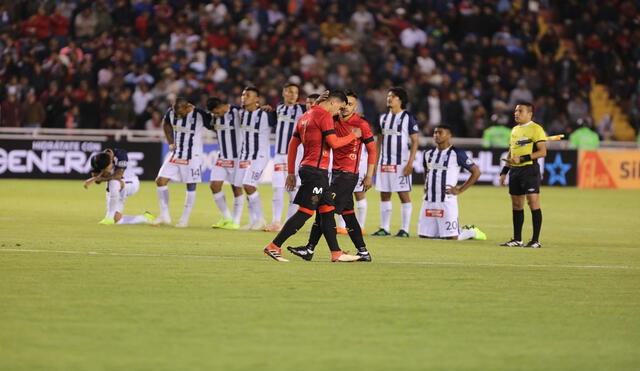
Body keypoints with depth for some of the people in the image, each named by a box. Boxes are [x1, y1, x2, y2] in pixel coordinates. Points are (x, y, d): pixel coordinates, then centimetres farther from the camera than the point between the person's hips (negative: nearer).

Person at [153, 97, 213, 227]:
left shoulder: (200, 115, -20)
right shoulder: (171, 112, -5)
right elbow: (166, 124, 17)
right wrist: (170, 142, 9)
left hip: (192, 156, -5)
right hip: (176, 155, 5)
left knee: (191, 186, 0)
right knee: (160, 181, -2)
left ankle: (185, 219, 12)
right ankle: (165, 216, 8)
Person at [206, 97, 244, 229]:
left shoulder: (238, 112, -14)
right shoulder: (215, 117, 5)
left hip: (237, 157, -6)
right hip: (222, 157, 6)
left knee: (236, 188, -1)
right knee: (214, 185, -2)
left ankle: (236, 222, 8)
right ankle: (226, 218, 12)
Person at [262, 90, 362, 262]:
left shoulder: (305, 116, 18)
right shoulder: (324, 115, -9)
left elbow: (292, 145, 18)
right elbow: (334, 143, -15)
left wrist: (290, 172, 19)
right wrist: (353, 135, 1)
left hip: (307, 168, 10)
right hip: (316, 170, -10)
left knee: (327, 210, 10)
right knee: (305, 212, -9)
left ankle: (336, 253, 9)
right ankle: (273, 247, -9)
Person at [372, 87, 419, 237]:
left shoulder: (408, 118, -4)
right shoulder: (383, 118, 13)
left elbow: (415, 141, -6)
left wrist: (410, 163, -14)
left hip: (401, 163, -6)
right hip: (384, 162, 6)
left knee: (403, 194, -4)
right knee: (384, 195, 6)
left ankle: (405, 229, -1)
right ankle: (384, 228, 11)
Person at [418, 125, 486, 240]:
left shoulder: (457, 154, -6)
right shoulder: (428, 154, 13)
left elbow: (476, 171, -4)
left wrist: (459, 190, -7)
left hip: (447, 201, -6)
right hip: (428, 201, 6)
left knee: (451, 238, -10)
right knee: (424, 235, 5)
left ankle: (472, 232, 23)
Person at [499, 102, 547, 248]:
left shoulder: (536, 129, -7)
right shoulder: (515, 130, 18)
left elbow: (542, 152, -14)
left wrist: (522, 159, -20)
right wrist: (504, 171, 20)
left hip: (530, 169, -8)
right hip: (515, 170, 8)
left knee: (533, 202, -10)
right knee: (516, 204, 9)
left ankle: (535, 240, -9)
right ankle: (517, 239, 16)